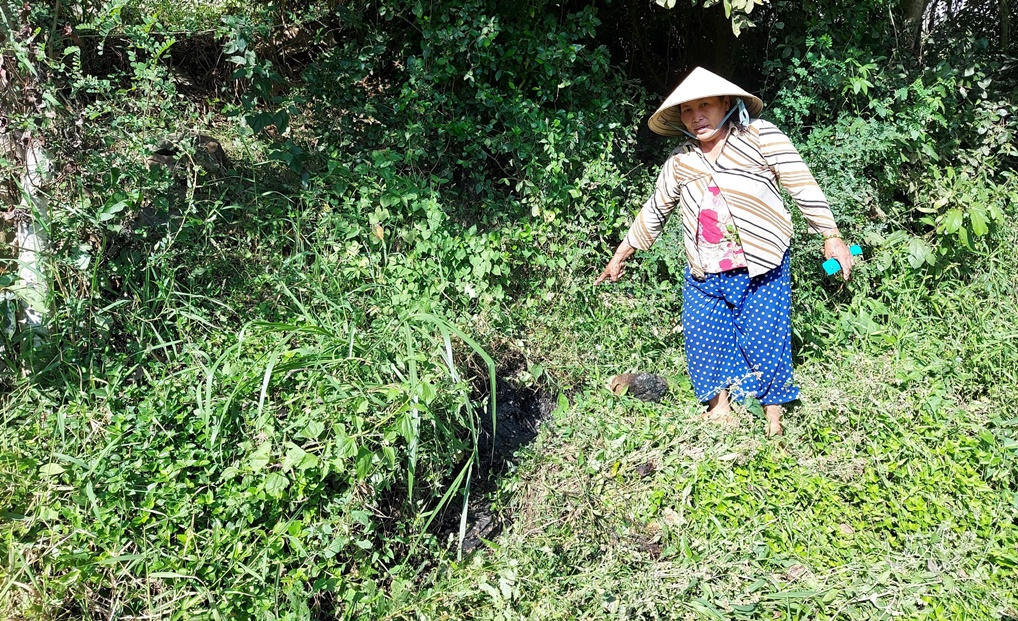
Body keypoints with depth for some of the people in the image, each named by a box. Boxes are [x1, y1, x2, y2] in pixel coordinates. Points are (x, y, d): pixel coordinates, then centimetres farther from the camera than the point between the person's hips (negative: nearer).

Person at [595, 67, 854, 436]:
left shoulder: (759, 136, -5)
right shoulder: (680, 161, 5)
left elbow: (802, 186, -4)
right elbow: (654, 211, 16)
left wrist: (832, 237, -5)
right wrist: (621, 255, 20)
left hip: (761, 268, -3)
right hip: (705, 273, 4)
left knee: (764, 337, 0)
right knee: (703, 337, 4)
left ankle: (774, 417, 19)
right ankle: (720, 407, 24)